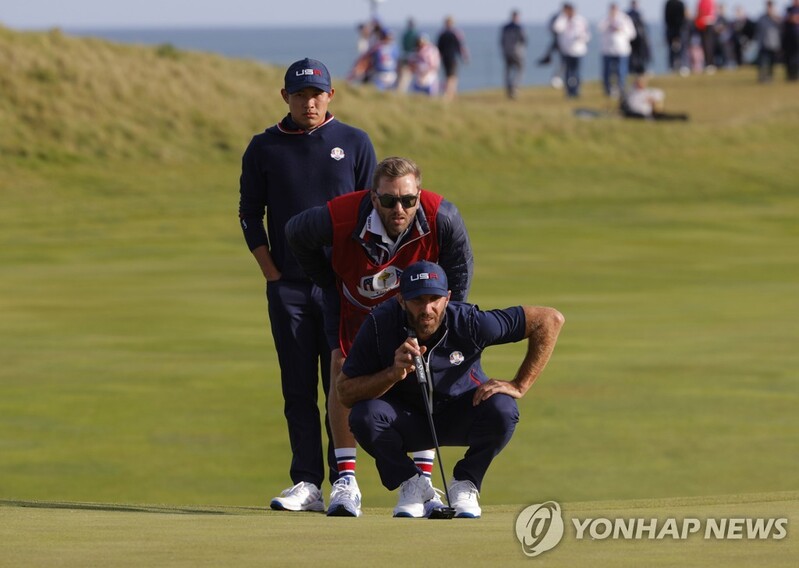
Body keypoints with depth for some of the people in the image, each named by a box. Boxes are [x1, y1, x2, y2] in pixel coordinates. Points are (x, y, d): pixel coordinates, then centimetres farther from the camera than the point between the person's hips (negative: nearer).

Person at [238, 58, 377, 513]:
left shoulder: (355, 143, 6)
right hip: (288, 285, 1)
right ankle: (307, 483, 0)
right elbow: (250, 214, 10)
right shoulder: (264, 148, 8)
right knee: (298, 388, 0)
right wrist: (271, 271, -1)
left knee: (342, 385, -3)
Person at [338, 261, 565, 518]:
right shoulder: (380, 325, -24)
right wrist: (394, 374, -38)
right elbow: (345, 393, -22)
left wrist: (519, 385, -20)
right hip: (408, 424, 1)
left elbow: (550, 319, -20)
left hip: (461, 418, 0)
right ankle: (413, 486, -3)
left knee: (502, 409, -32)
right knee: (365, 415, -30)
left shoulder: (468, 321, -26)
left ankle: (465, 485, -4)